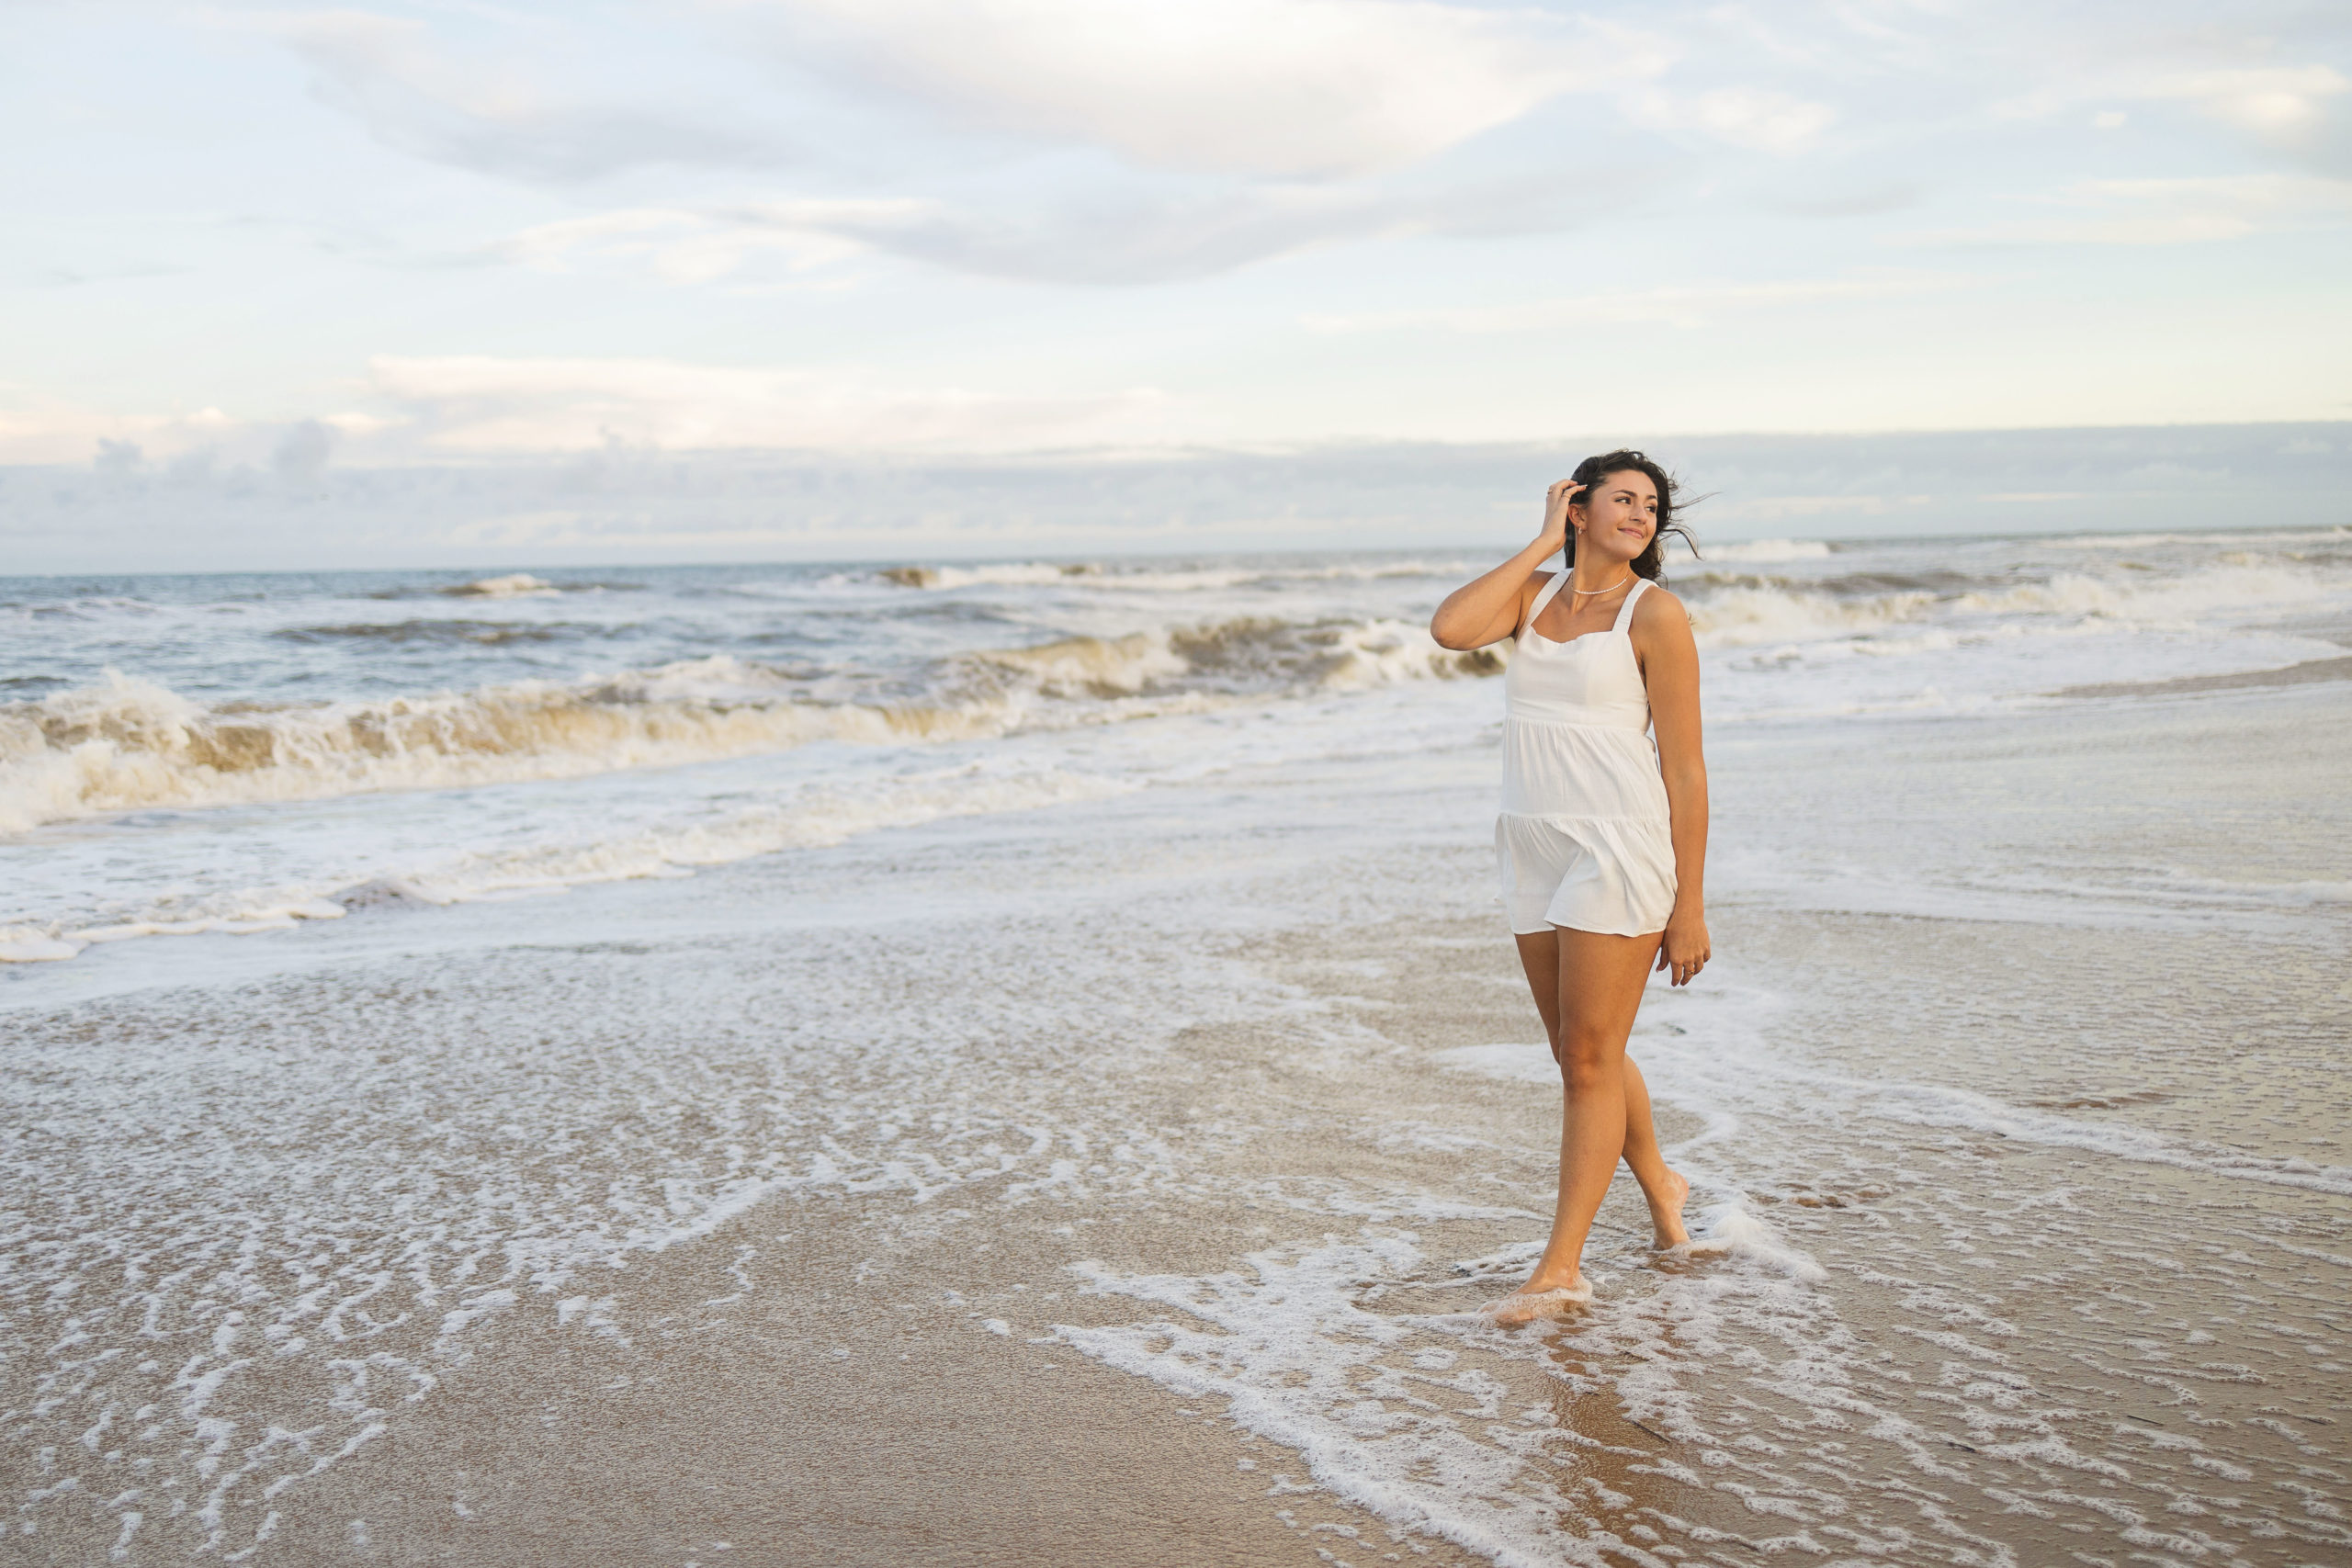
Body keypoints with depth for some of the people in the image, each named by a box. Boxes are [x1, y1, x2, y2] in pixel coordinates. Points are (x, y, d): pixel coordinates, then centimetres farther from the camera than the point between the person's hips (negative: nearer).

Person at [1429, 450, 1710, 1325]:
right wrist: (1543, 545, -4)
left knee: (1590, 1059, -4)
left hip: (1618, 850, -6)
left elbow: (1685, 770, -7)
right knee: (1579, 1053, 16)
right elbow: (1449, 629, -11)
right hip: (1534, 850, 6)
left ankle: (1561, 1266, 1)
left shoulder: (1654, 613, -6)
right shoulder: (1535, 593, 10)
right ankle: (1658, 1185, 39)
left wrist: (1690, 908, -10)